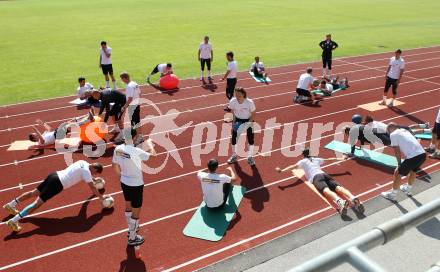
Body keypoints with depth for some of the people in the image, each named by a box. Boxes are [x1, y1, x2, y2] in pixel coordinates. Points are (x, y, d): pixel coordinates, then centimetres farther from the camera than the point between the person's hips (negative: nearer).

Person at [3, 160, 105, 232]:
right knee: (37, 203, -10)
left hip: (54, 175, 9)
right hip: (57, 184, -9)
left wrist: (92, 178, 49)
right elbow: (92, 188, -10)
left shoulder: (83, 162, 13)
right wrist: (101, 197, 0)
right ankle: (14, 221, -14)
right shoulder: (87, 171, -11)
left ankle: (11, 204, 32)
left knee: (34, 192, 21)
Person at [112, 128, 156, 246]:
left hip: (124, 182, 7)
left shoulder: (118, 149, -7)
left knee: (128, 206, 26)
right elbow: (153, 154, -18)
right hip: (136, 184, -7)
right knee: (136, 211, 8)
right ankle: (132, 238, 21)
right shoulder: (136, 151, -28)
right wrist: (149, 143, 1)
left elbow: (114, 165, 6)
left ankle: (132, 228, 48)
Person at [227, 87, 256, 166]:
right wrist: (234, 121, -10)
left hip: (248, 120, -2)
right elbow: (233, 112, -2)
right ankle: (234, 156, 23)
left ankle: (250, 157, 20)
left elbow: (253, 114, -16)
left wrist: (247, 124, -25)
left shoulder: (249, 102, -29)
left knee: (250, 138, 0)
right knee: (234, 137, 2)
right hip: (237, 120, 2)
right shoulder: (232, 101, -22)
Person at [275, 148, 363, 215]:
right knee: (338, 187, -18)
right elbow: (330, 159, 45)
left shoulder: (303, 161, 23)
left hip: (316, 177, -5)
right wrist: (341, 159, 58)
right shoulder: (316, 159, 35)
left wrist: (282, 170, 0)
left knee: (326, 190, -32)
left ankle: (340, 202, -63)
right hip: (324, 174, 5)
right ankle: (353, 198, -48)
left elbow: (293, 166, 8)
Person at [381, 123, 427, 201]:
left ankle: (392, 195, 21)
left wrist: (399, 164, 12)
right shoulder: (404, 130, 25)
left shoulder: (393, 134, 3)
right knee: (413, 171, 32)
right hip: (422, 154, 8)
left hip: (413, 157, -8)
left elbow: (397, 151, 1)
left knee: (397, 173, 9)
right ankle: (408, 189, 51)